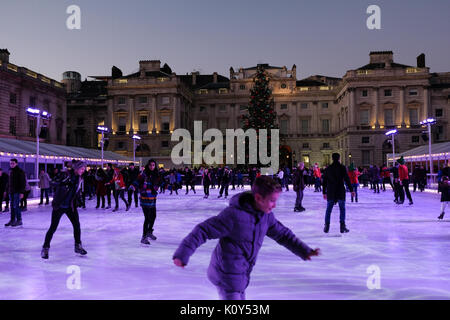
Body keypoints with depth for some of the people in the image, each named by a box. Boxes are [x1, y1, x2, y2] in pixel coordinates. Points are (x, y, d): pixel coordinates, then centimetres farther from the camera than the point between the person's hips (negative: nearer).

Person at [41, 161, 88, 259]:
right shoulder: (66, 174, -14)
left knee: (77, 225, 6)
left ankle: (78, 246, 23)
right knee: (53, 227, -2)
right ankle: (45, 248, 14)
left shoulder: (80, 178, 7)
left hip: (71, 206, 6)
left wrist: (78, 200, 13)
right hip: (59, 206, -6)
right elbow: (57, 182, -26)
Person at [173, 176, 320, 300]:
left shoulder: (266, 216, -3)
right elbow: (203, 230, -26)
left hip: (241, 275, 8)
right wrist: (183, 254, -33)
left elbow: (282, 234, 11)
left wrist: (304, 251, 9)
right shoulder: (234, 215, -27)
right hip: (227, 275, -8)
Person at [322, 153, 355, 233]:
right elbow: (347, 179, -8)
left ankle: (326, 227, 9)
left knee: (328, 209, 10)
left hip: (330, 192, 2)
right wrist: (351, 190, -2)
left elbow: (324, 181, 7)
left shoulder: (328, 168, 4)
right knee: (342, 209, 7)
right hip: (340, 192, -2)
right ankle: (342, 226, 2)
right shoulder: (342, 168, -5)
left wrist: (324, 192, 14)